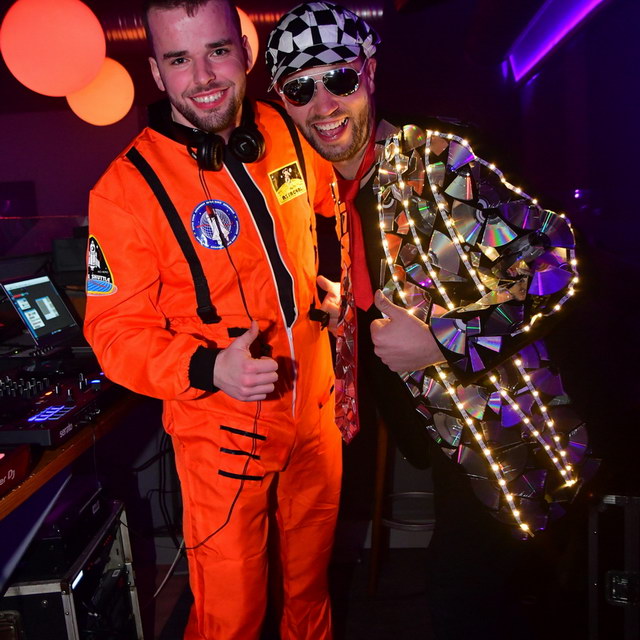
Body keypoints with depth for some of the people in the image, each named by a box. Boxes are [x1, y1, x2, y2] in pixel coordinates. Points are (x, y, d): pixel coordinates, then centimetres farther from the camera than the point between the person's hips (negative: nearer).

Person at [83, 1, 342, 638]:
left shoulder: (285, 132, -3)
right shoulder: (127, 189, -19)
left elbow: (332, 206, 18)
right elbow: (116, 330, -15)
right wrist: (209, 368, -31)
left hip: (315, 411, 5)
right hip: (222, 432, -5)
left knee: (310, 580, 26)